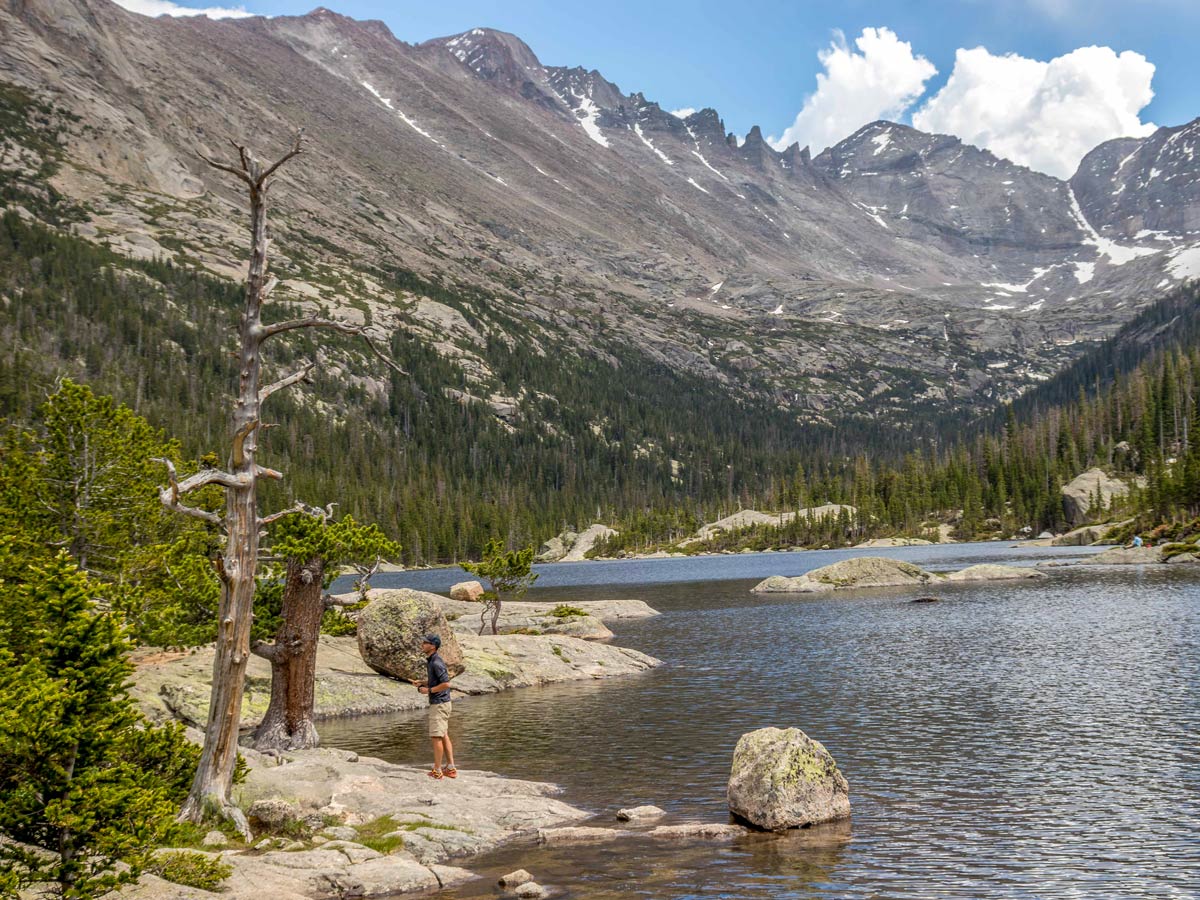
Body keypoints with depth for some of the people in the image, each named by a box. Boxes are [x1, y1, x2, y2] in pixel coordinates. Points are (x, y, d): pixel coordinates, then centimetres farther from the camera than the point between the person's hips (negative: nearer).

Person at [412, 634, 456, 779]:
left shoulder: (437, 663, -20)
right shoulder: (431, 660, 12)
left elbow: (446, 684, -25)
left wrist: (429, 690, -17)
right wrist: (421, 683, 9)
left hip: (439, 704, -10)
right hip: (438, 703, 10)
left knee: (436, 737, -5)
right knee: (444, 736, 12)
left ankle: (437, 771, 0)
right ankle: (451, 769, 16)